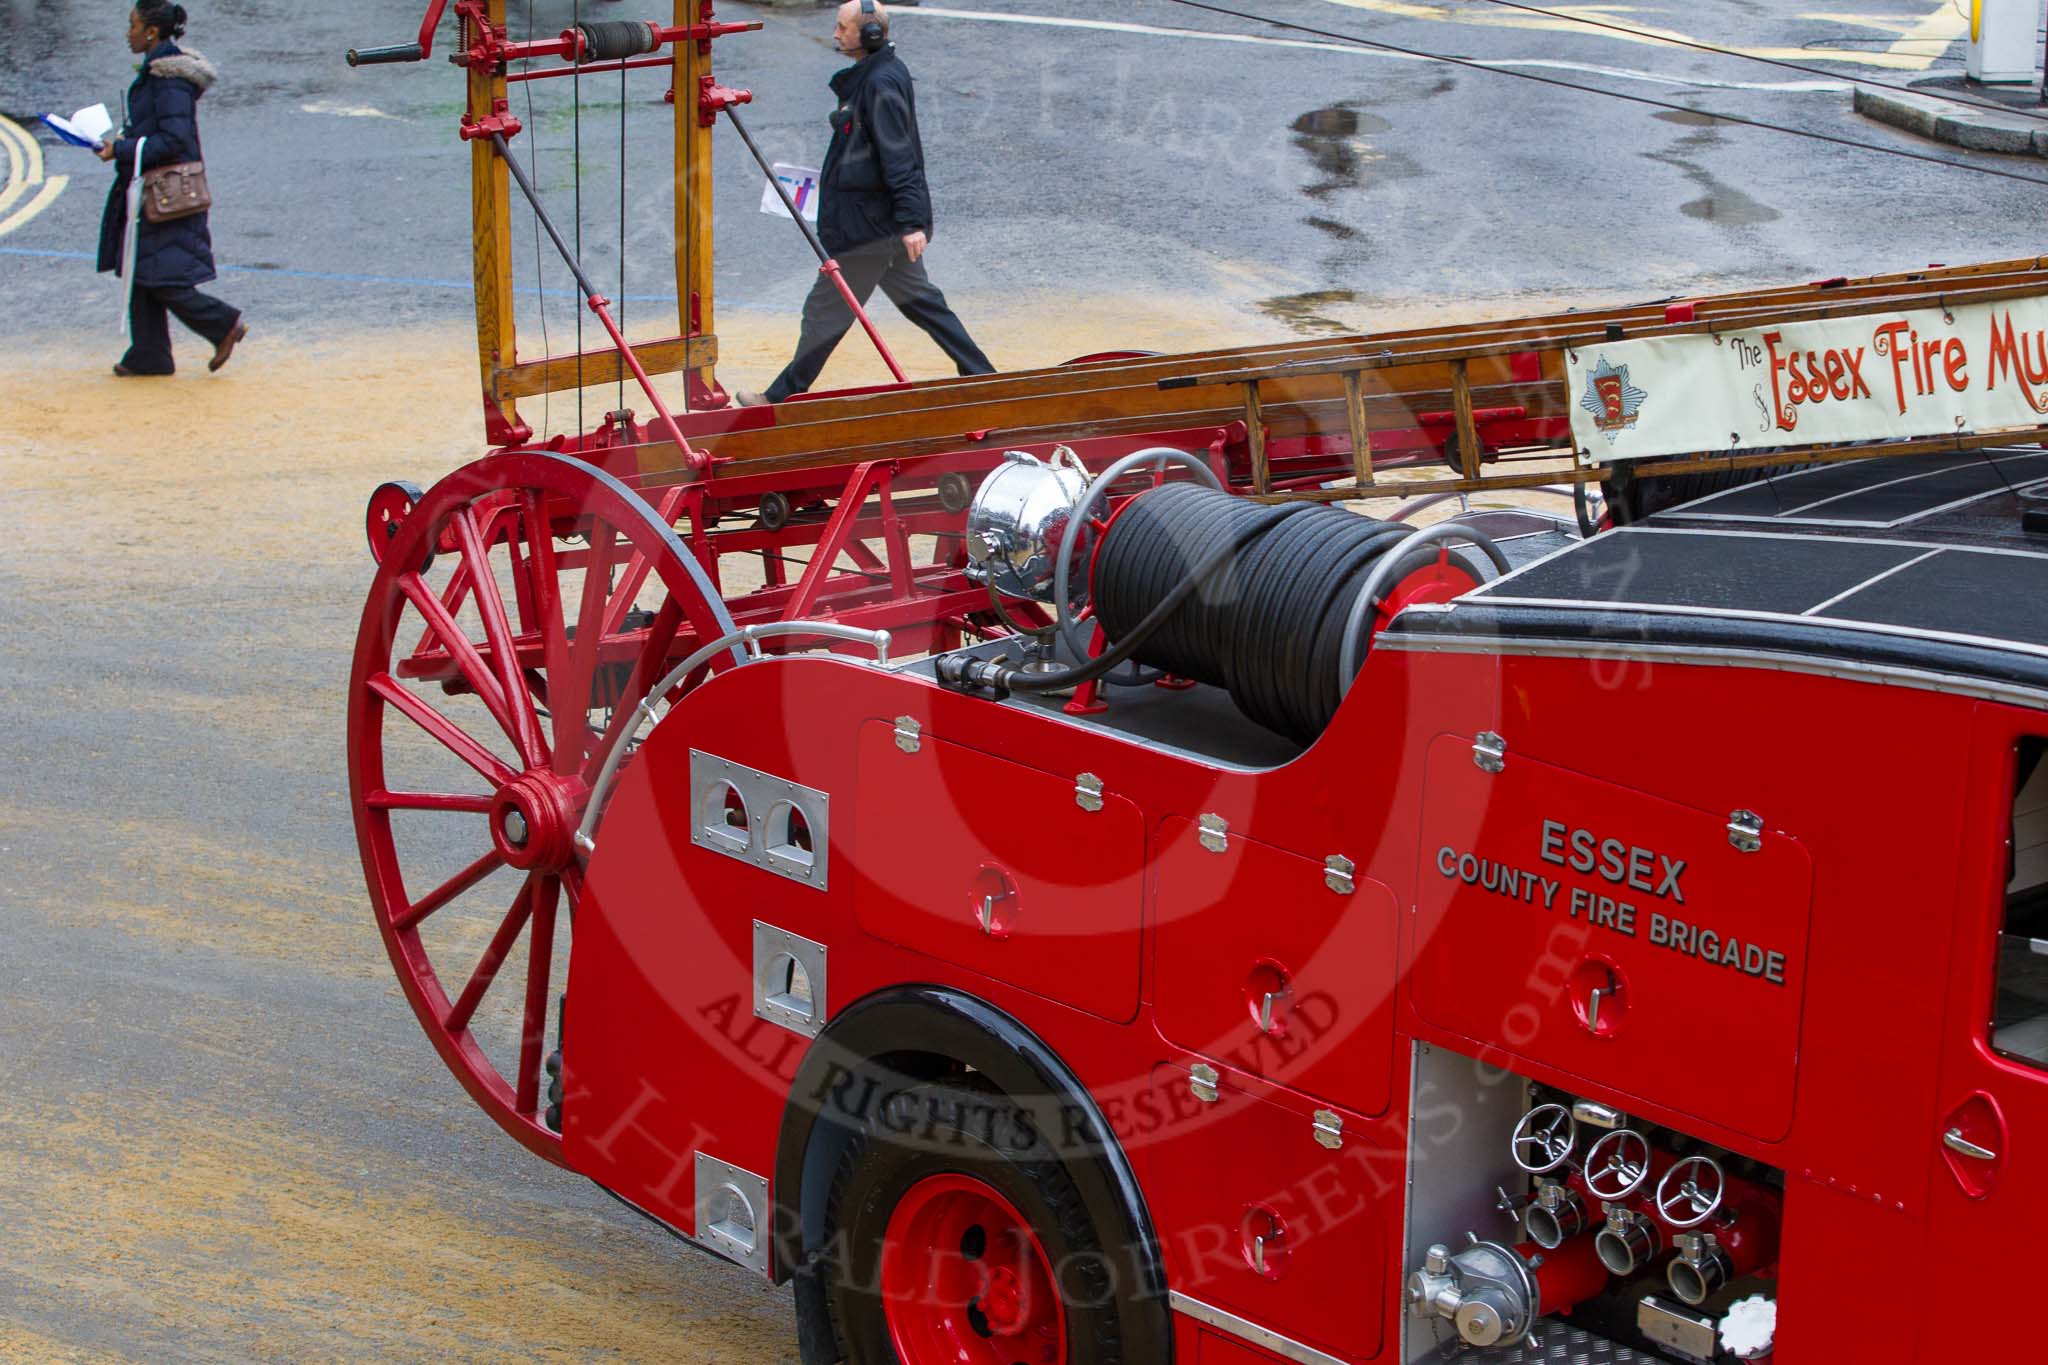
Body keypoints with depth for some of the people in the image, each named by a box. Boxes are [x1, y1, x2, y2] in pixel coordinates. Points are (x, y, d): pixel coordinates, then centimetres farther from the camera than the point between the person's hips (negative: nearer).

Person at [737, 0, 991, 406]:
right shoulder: (870, 75, 12)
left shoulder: (881, 83, -19)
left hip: (867, 224, -10)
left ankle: (784, 396, 12)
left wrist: (911, 221, -27)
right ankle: (981, 377, 17)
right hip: (886, 222, 10)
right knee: (919, 300, 15)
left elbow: (898, 157, -24)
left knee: (825, 311, 1)